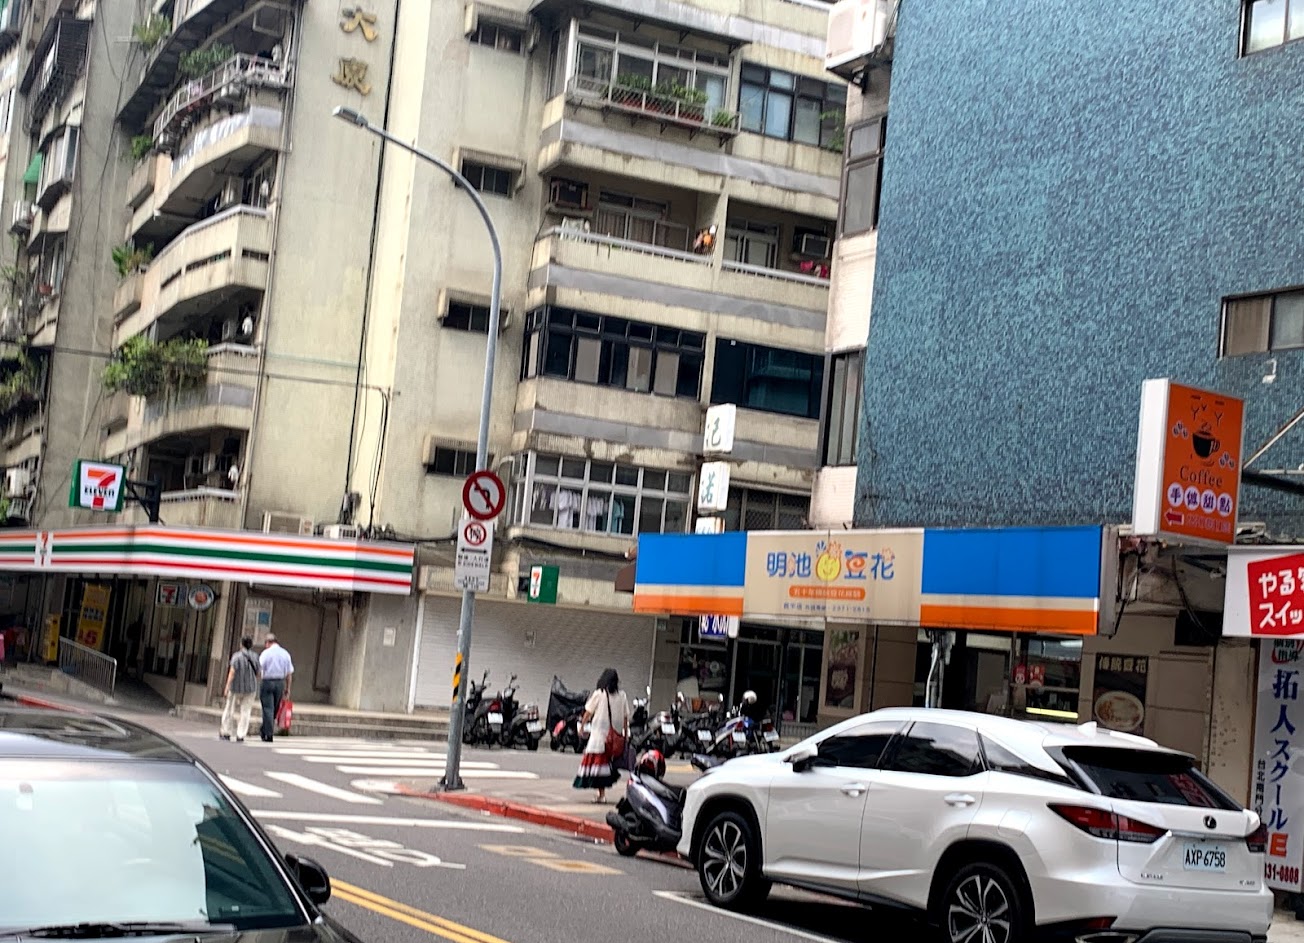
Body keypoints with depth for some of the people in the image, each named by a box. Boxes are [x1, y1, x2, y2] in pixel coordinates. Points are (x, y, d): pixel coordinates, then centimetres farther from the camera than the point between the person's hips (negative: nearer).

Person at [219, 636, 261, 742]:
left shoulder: (237, 656, -11)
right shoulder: (255, 657, 0)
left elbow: (232, 672, -17)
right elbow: (259, 672, 7)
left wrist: (227, 686, -15)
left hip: (236, 687, -2)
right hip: (250, 688, 2)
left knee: (230, 710, 13)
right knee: (245, 712, 5)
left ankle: (226, 733, 22)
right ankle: (240, 736, 1)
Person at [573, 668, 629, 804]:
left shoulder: (598, 694, -4)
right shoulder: (622, 696, 5)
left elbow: (588, 712, 2)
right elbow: (626, 717, 8)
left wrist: (582, 725, 14)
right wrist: (626, 734, 15)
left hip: (599, 732, -4)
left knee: (597, 759, -3)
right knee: (609, 761, 12)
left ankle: (602, 794, -9)